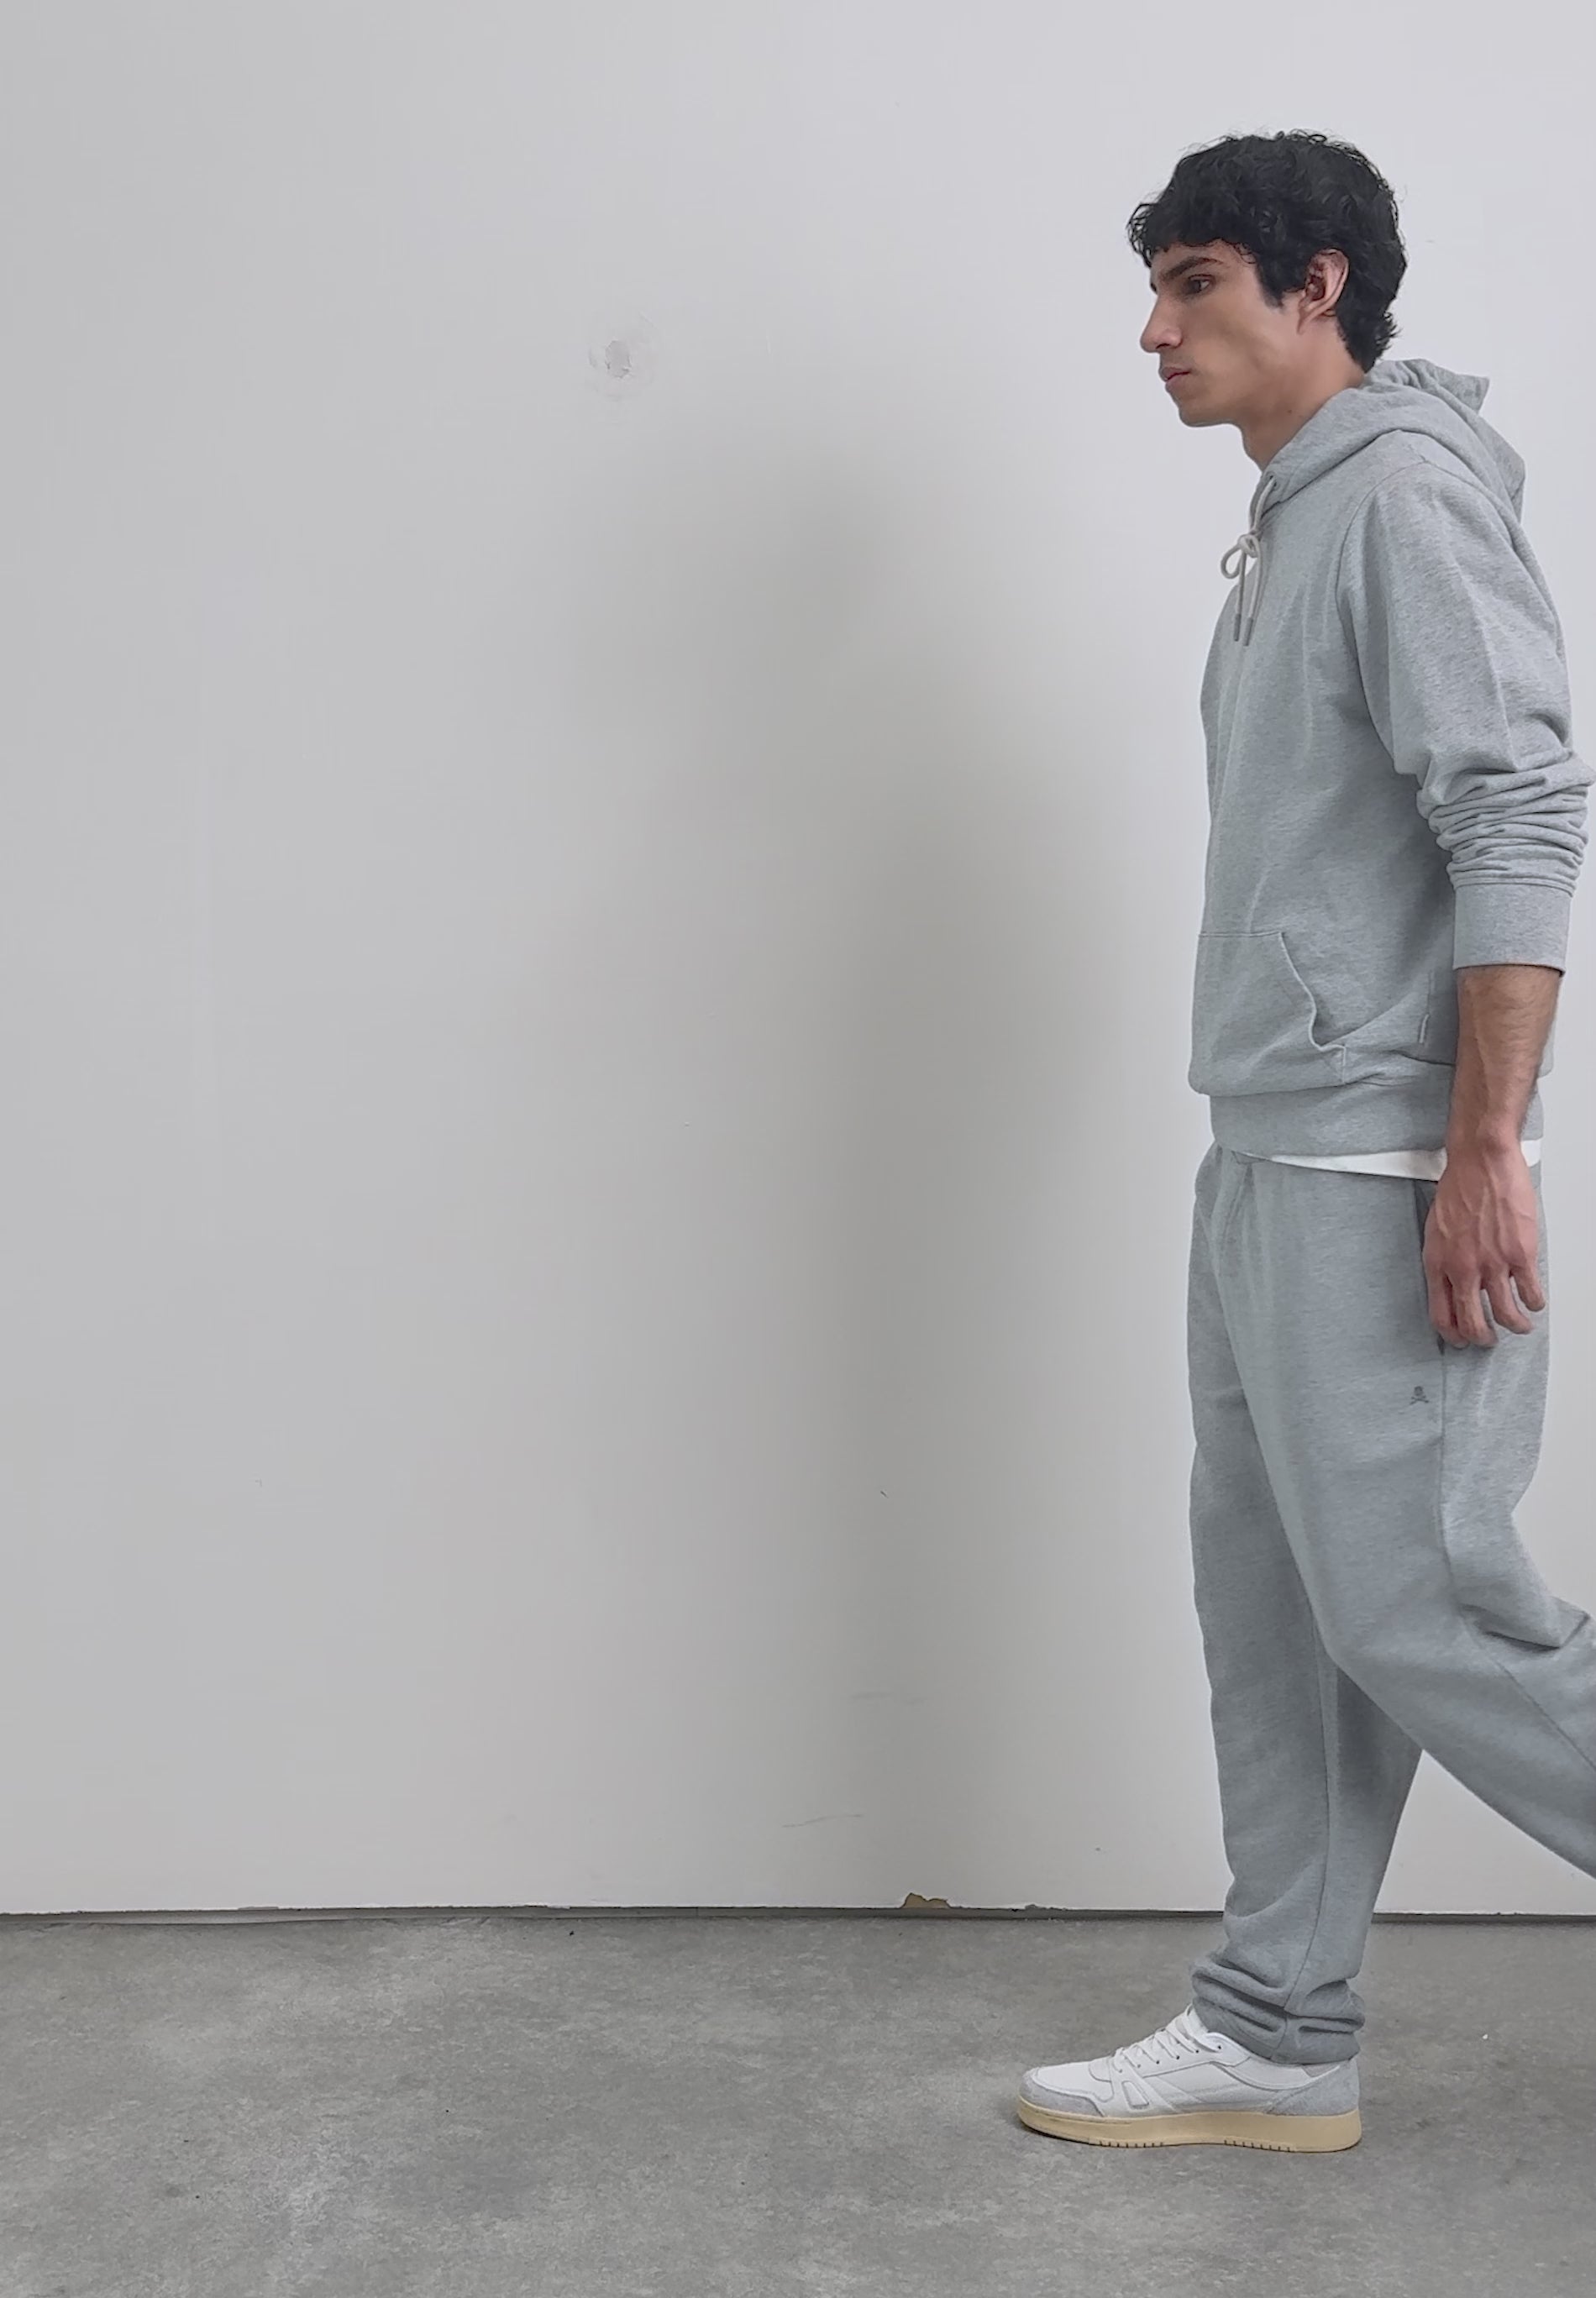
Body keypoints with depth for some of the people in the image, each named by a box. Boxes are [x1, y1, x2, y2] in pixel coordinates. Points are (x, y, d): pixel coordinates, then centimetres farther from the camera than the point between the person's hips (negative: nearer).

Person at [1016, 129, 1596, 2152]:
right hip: (1264, 1159, 10)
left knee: (1412, 1607, -7)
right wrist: (1263, 1147, 20)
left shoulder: (1409, 492, -10)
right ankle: (1276, 2040, 21)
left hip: (1379, 1173, -10)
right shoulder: (1286, 523, 19)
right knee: (1274, 1608, 12)